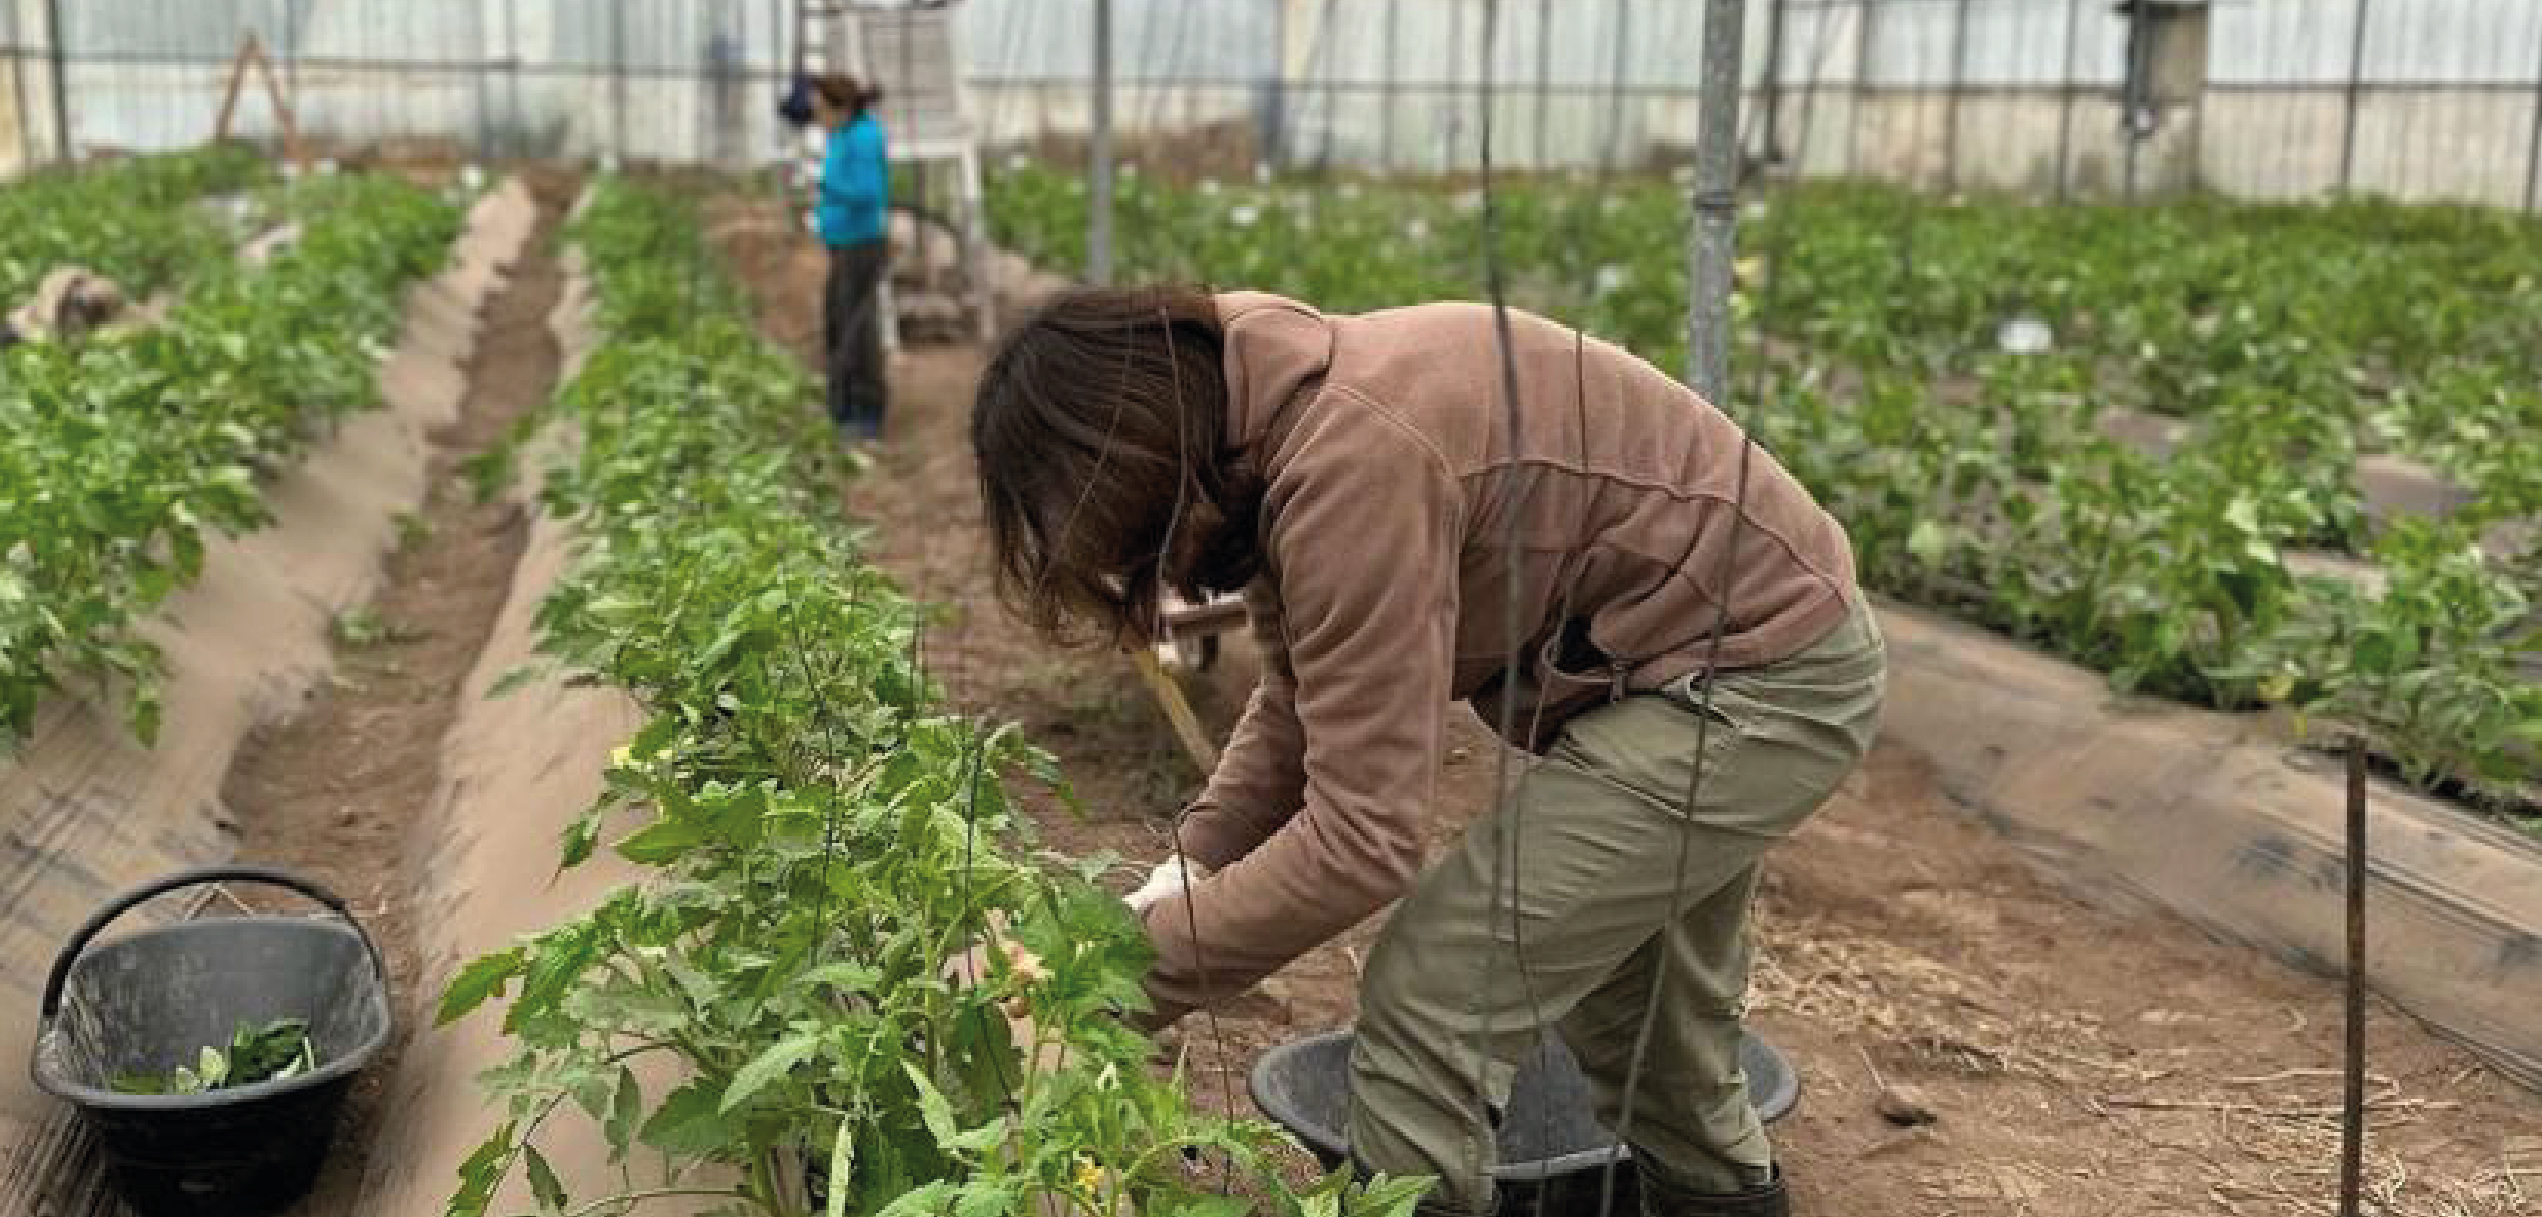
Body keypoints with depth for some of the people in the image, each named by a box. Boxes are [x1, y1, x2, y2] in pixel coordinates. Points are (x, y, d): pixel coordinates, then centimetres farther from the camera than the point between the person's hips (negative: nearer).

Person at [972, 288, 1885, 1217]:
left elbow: (1361, 835, -30)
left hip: (1762, 679, -10)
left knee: (1430, 1006, -9)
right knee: (1639, 1012, 27)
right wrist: (1191, 868, -6)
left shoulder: (1352, 466, -32)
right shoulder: (1277, 418, -2)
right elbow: (1302, 703, 6)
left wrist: (1135, 974, -22)